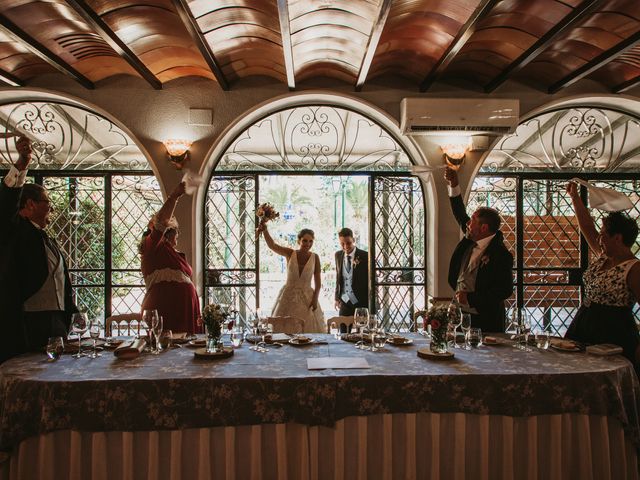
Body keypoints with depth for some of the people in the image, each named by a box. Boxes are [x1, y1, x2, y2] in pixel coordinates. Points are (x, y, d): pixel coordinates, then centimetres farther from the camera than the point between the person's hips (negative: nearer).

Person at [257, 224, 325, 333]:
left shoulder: (315, 258, -2)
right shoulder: (290, 253, -4)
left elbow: (317, 282, 0)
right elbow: (272, 245, -21)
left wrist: (315, 299, -11)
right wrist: (265, 230, -38)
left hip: (307, 297, 0)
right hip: (288, 295, 0)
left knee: (309, 327, -1)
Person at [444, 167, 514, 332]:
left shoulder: (501, 255, -15)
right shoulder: (471, 240, 5)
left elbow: (505, 290, -18)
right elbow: (460, 214, 17)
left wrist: (470, 298, -21)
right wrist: (454, 185, 12)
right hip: (461, 314, 7)